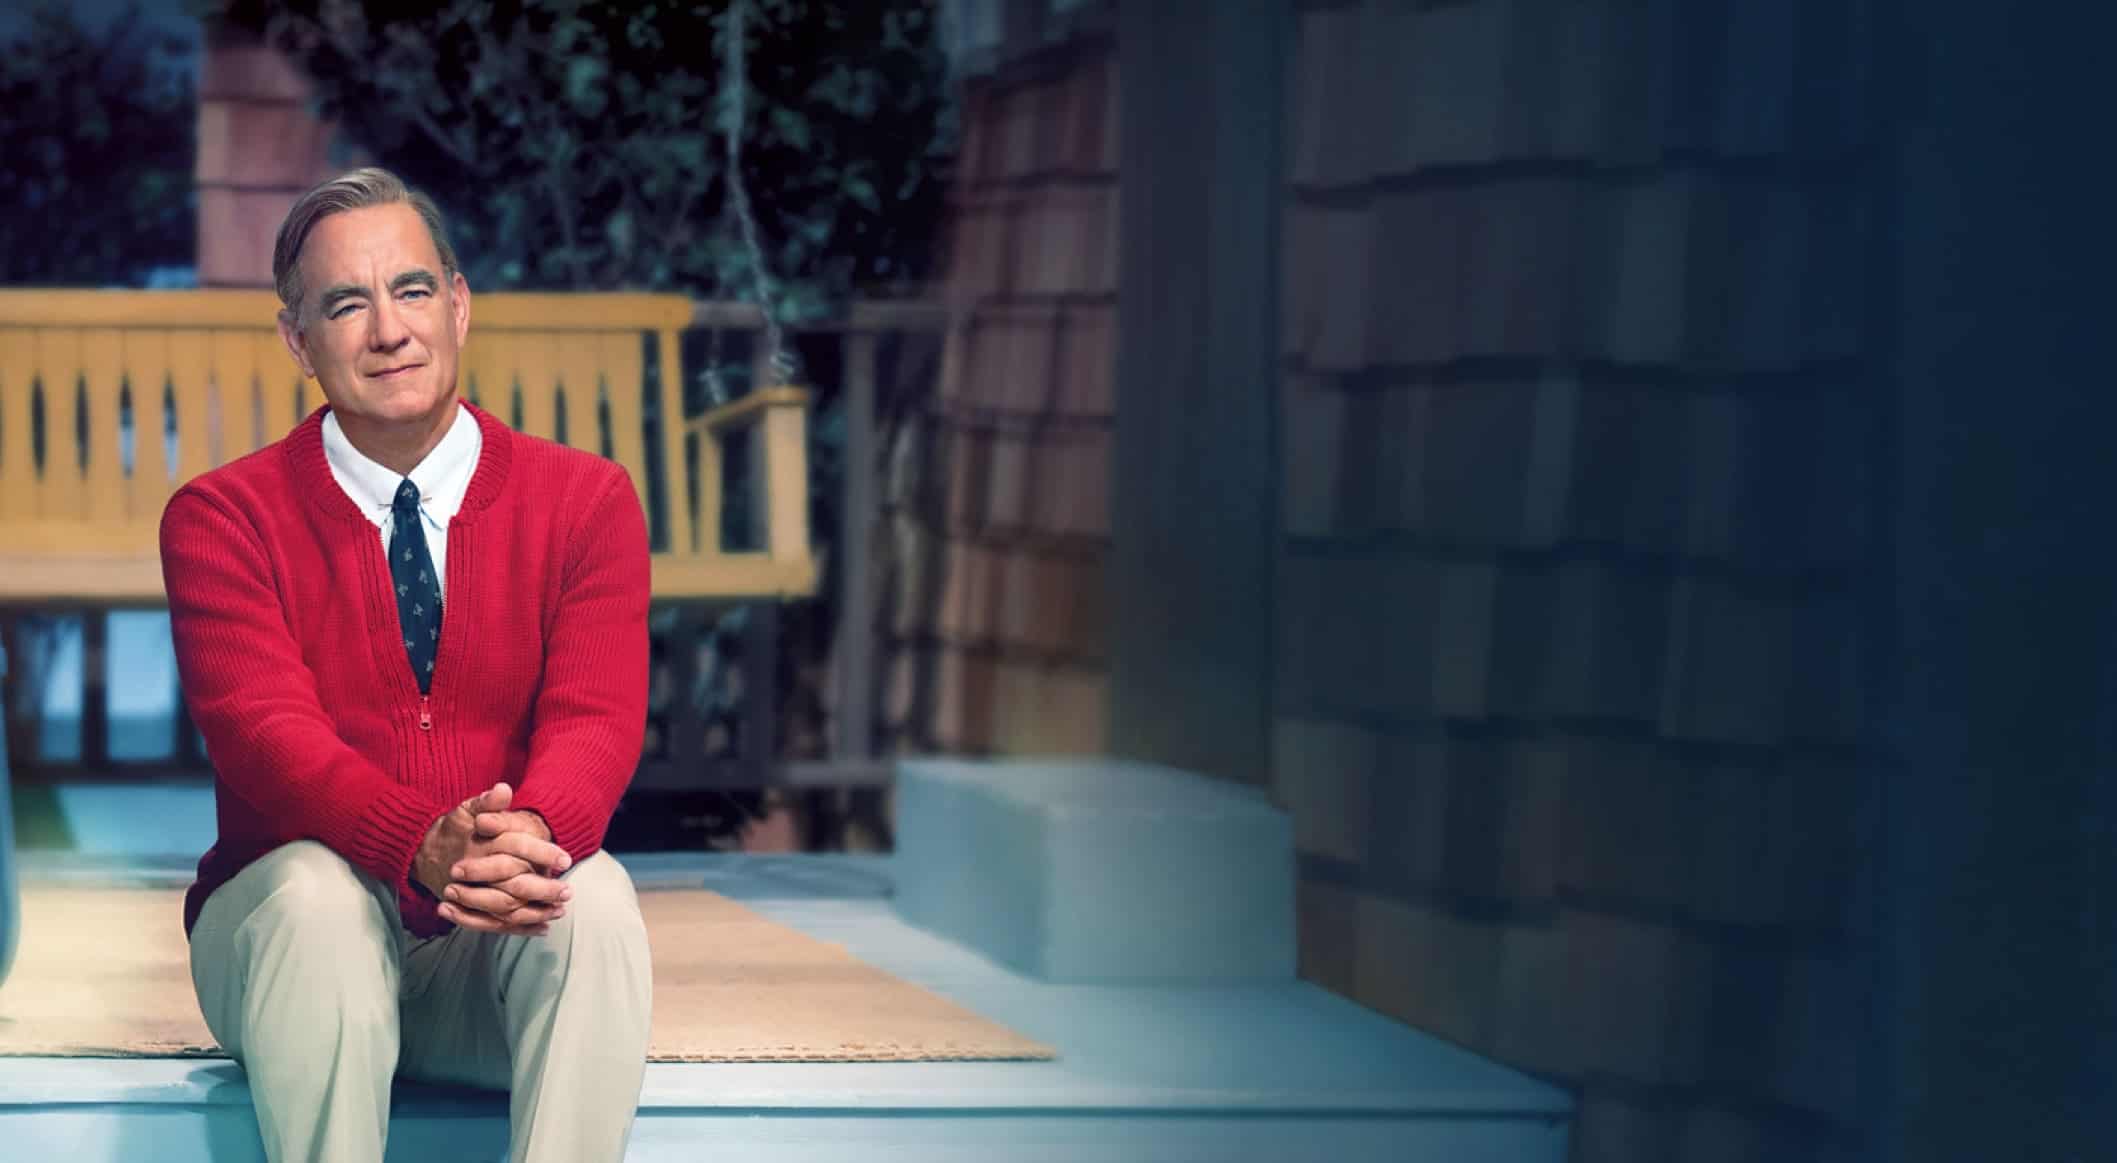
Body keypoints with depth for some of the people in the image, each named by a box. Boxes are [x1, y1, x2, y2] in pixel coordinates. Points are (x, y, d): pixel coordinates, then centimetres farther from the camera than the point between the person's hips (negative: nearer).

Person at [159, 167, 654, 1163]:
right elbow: (265, 725, -15)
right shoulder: (221, 517, 1)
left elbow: (596, 716, -9)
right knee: (316, 892, -36)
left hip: (510, 937, 1)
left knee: (595, 892, -33)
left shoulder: (587, 502, 6)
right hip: (283, 921, -1)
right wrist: (425, 850, -37)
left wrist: (536, 833, -36)